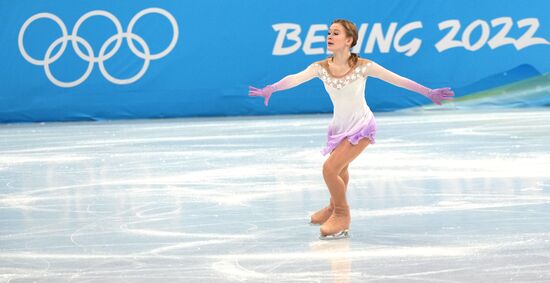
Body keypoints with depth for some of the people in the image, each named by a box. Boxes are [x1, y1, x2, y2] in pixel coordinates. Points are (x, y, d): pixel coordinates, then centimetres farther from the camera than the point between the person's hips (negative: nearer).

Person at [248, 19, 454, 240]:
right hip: (340, 126, 5)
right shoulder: (321, 68, -13)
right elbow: (295, 79, -28)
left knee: (330, 169, -18)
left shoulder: (363, 66, -20)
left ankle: (341, 215, 5)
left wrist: (428, 93, -16)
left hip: (361, 126, -5)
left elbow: (396, 79, -16)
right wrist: (270, 89, -46)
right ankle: (335, 207, 55)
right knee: (340, 170, 27)